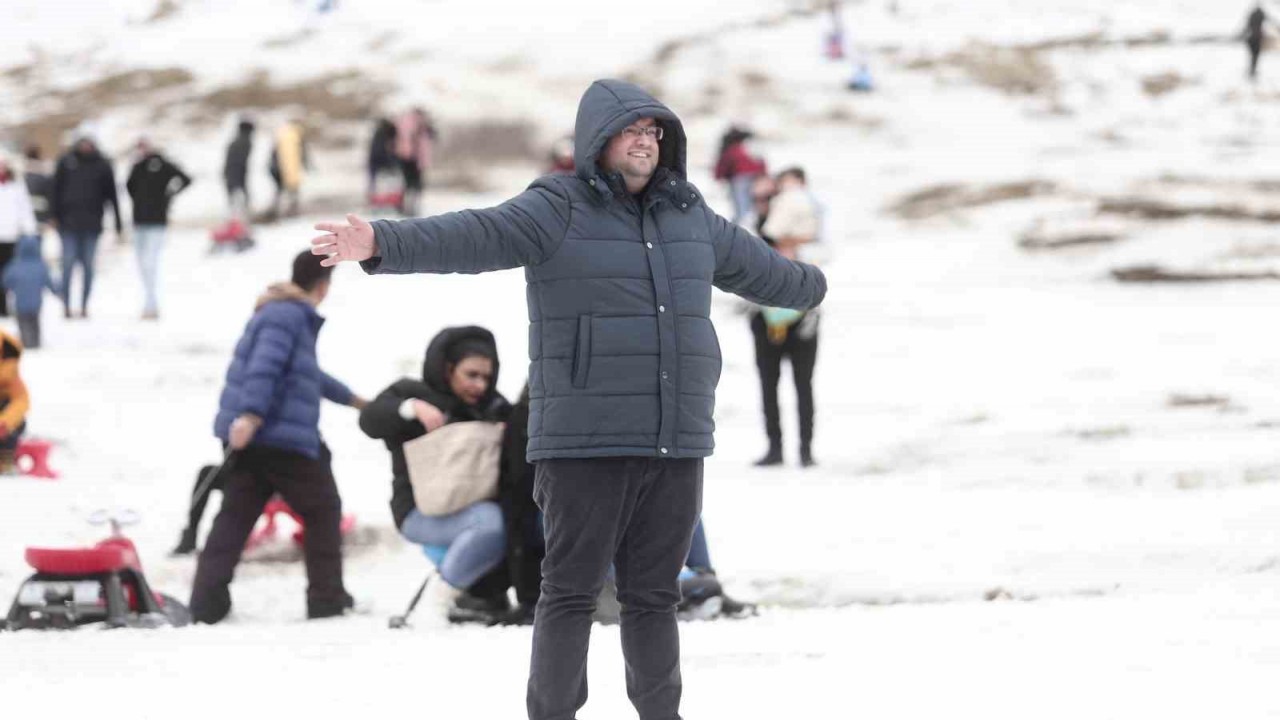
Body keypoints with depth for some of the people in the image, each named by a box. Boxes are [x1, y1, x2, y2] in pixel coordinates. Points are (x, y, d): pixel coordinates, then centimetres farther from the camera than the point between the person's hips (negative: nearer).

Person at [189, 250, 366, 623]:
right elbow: (264, 366, -25)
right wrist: (250, 414, -36)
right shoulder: (287, 315, -9)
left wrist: (351, 399, 53)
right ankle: (326, 597, 12)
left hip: (248, 437, 10)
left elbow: (308, 376, 41)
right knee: (322, 509, 6)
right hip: (281, 437, -10)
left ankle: (208, 600, -6)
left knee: (235, 515, 4)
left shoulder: (284, 312, 25)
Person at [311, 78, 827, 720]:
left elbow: (752, 266, 32)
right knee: (571, 592, -1)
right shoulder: (558, 211, -6)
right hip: (586, 443, -5)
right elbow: (470, 237, -22)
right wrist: (382, 243, -39)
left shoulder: (686, 217, 12)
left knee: (654, 595, 10)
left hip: (674, 446, 5)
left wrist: (809, 287, 50)